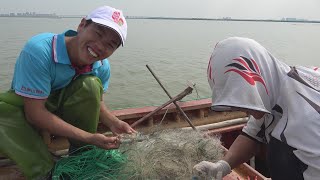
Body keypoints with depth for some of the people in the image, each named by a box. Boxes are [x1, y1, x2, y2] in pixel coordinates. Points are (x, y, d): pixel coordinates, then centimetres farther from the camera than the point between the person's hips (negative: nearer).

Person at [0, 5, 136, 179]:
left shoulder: (102, 66, -17)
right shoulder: (39, 50, -33)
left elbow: (96, 102, -1)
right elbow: (34, 114, -32)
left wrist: (113, 123, -22)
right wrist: (88, 137, -36)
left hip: (63, 109, 4)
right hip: (23, 109, -3)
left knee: (90, 84, -27)